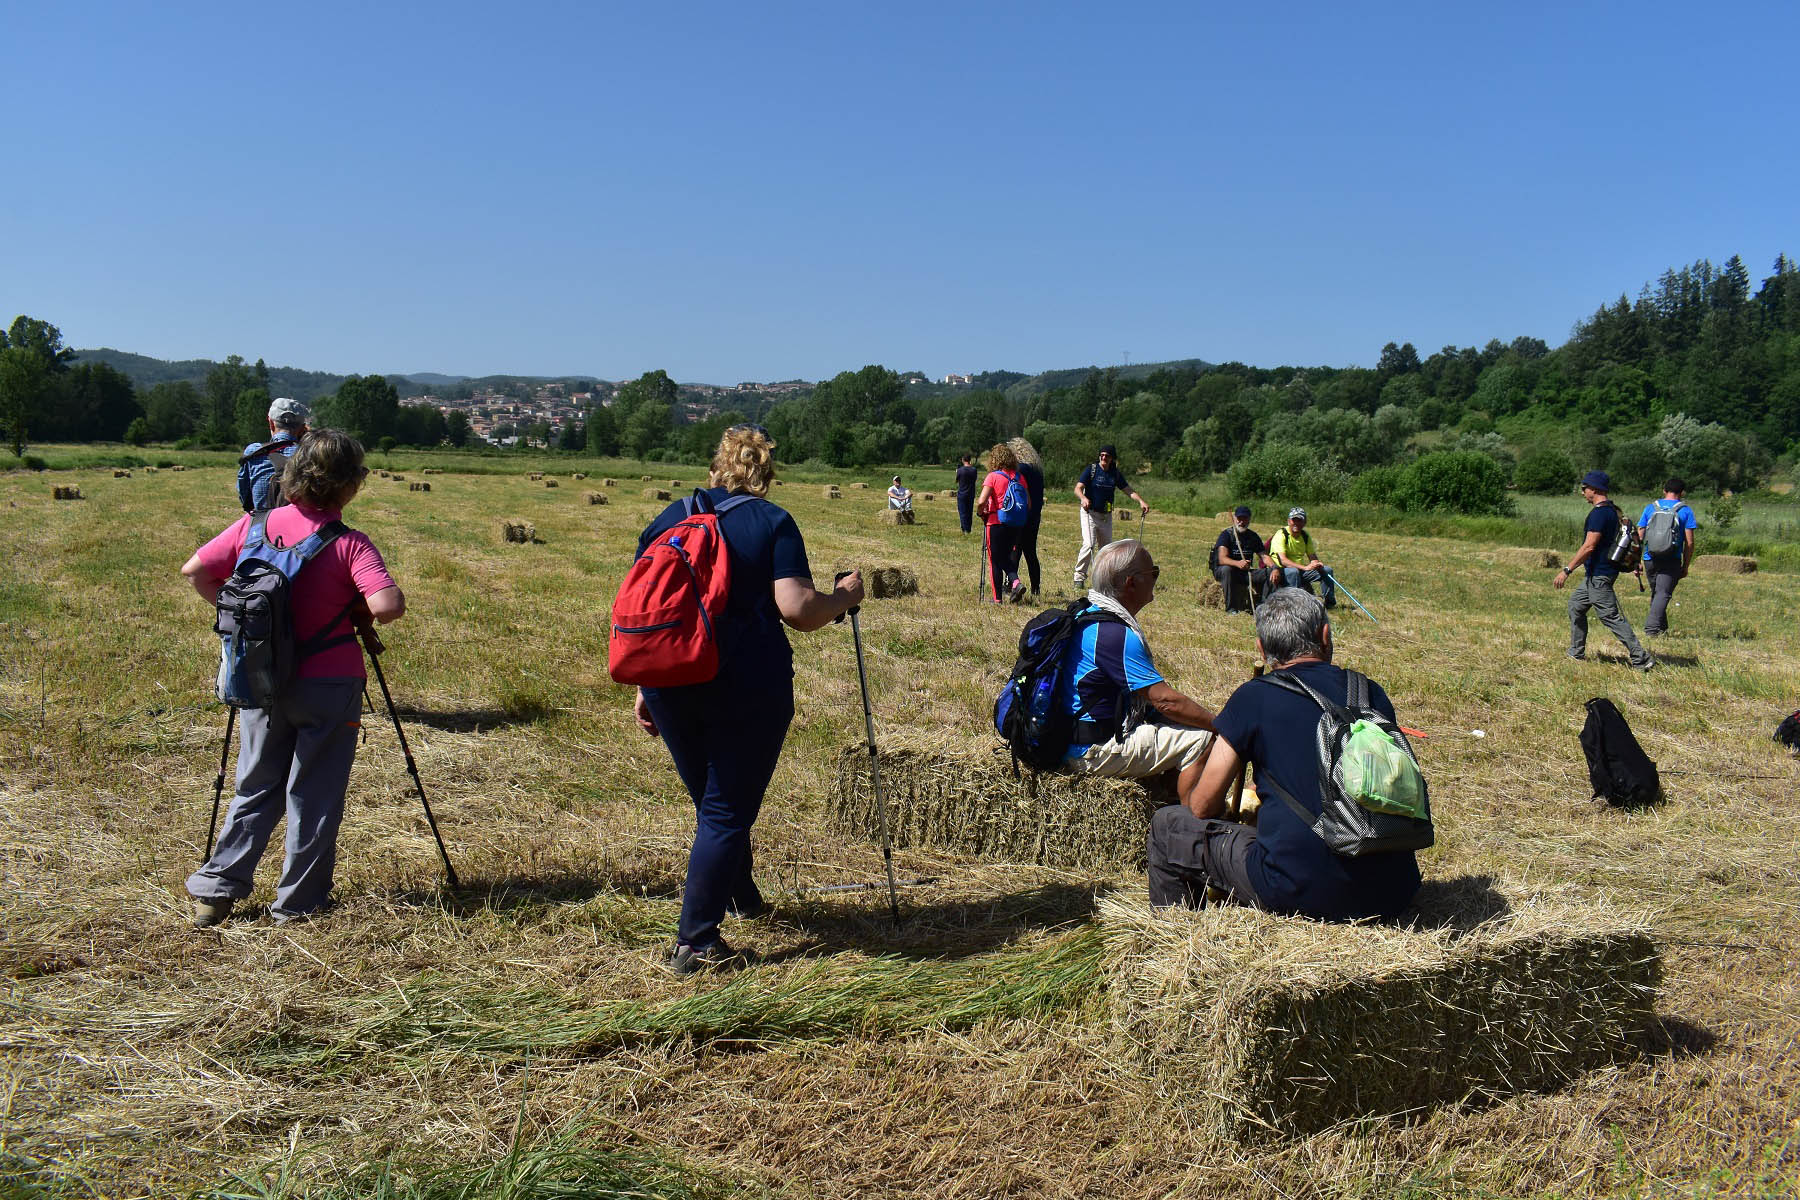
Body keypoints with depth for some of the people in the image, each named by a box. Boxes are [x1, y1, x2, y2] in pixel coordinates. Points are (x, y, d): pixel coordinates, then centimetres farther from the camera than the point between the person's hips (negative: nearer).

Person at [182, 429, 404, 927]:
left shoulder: (254, 526, -2)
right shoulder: (349, 544, -16)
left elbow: (195, 570, 4)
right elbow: (388, 606, -27)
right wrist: (358, 610, -5)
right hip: (328, 685, -4)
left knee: (255, 787, 19)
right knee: (314, 796, 9)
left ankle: (215, 889, 18)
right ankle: (297, 903, 17)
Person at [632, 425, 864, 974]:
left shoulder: (670, 517, 11)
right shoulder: (772, 523, -3)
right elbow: (796, 608, -15)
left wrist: (645, 687, 15)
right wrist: (844, 596, 4)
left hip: (672, 682, 5)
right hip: (747, 687, -5)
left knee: (708, 798, 22)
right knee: (728, 810, 3)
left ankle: (741, 898, 43)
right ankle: (695, 943, 2)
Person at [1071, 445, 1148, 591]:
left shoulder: (1116, 473, 5)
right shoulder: (1091, 469, -7)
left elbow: (1129, 490, 8)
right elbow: (1078, 488, -15)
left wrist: (1141, 501, -10)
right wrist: (1083, 498, -37)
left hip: (1106, 515, 5)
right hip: (1090, 513, -5)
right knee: (1089, 545, -18)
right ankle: (1079, 578, -14)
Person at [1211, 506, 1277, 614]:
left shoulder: (1253, 536, 8)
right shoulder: (1226, 534, -10)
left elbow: (1264, 556, 3)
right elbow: (1222, 559, -24)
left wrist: (1274, 568, -20)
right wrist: (1237, 563, -45)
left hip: (1246, 572, 5)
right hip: (1221, 571, -5)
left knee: (1271, 573, -15)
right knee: (1226, 569, -39)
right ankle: (1231, 609, -32)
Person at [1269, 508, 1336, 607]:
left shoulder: (1305, 536, 6)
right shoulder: (1281, 535, -16)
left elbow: (1313, 557, 10)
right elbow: (1282, 560, -27)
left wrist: (1316, 564, -16)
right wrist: (1304, 567, -37)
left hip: (1300, 570, 7)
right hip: (1282, 571, -7)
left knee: (1327, 570, -3)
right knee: (1293, 571, -39)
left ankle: (1330, 603, 8)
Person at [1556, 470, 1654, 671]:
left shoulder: (1599, 513, -18)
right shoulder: (1613, 510, 12)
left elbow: (1589, 547, -23)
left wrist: (1567, 571, -21)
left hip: (1599, 575, -11)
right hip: (1597, 573, 11)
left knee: (1611, 616, -9)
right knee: (1576, 605, 19)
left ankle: (1641, 658, -10)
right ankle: (1576, 653, 24)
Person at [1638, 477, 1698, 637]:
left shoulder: (1650, 507, 8)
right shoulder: (1685, 510, 1)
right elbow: (1689, 543, -2)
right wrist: (1685, 566, 5)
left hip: (1650, 559, 3)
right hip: (1671, 561, -3)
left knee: (1655, 593, 17)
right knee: (1663, 594, -7)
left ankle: (1662, 628, 25)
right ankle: (1652, 628, -22)